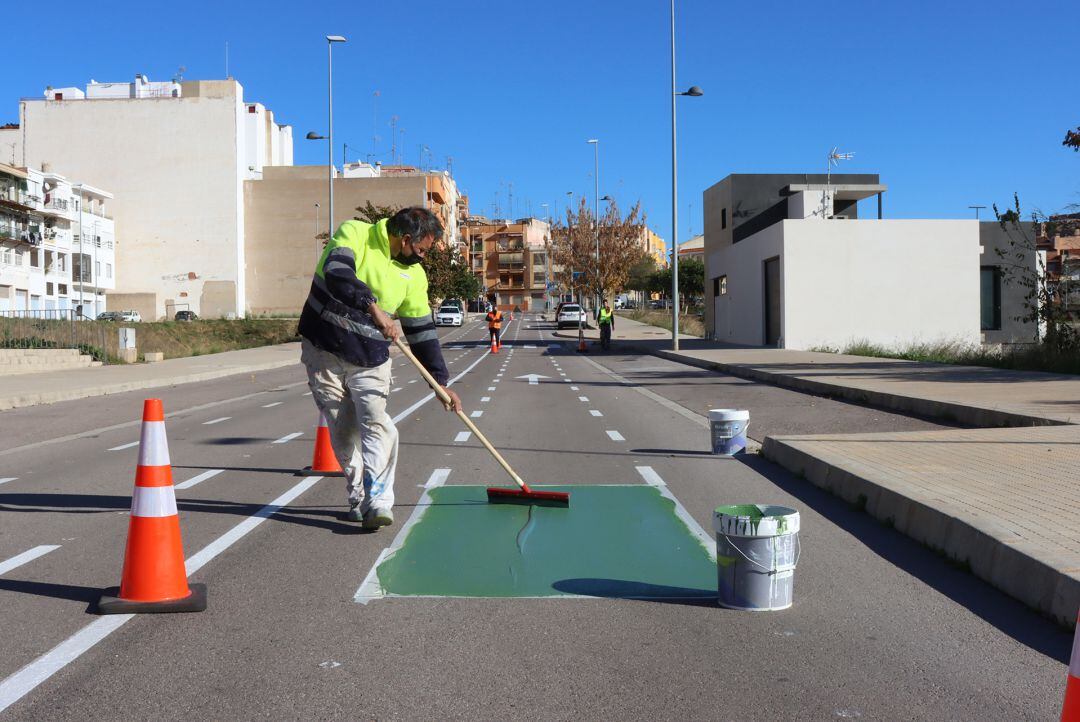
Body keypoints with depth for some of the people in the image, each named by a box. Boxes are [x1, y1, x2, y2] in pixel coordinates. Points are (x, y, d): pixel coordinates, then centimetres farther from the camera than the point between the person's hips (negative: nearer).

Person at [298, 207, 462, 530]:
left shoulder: (414, 275, 2)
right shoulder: (354, 234, -10)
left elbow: (422, 331, 6)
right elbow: (336, 273, -30)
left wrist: (440, 381, 3)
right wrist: (372, 306, -42)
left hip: (371, 361, 2)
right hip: (324, 350, -2)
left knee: (376, 424, -17)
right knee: (343, 433, 3)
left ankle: (376, 502, -21)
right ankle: (358, 499, 18)